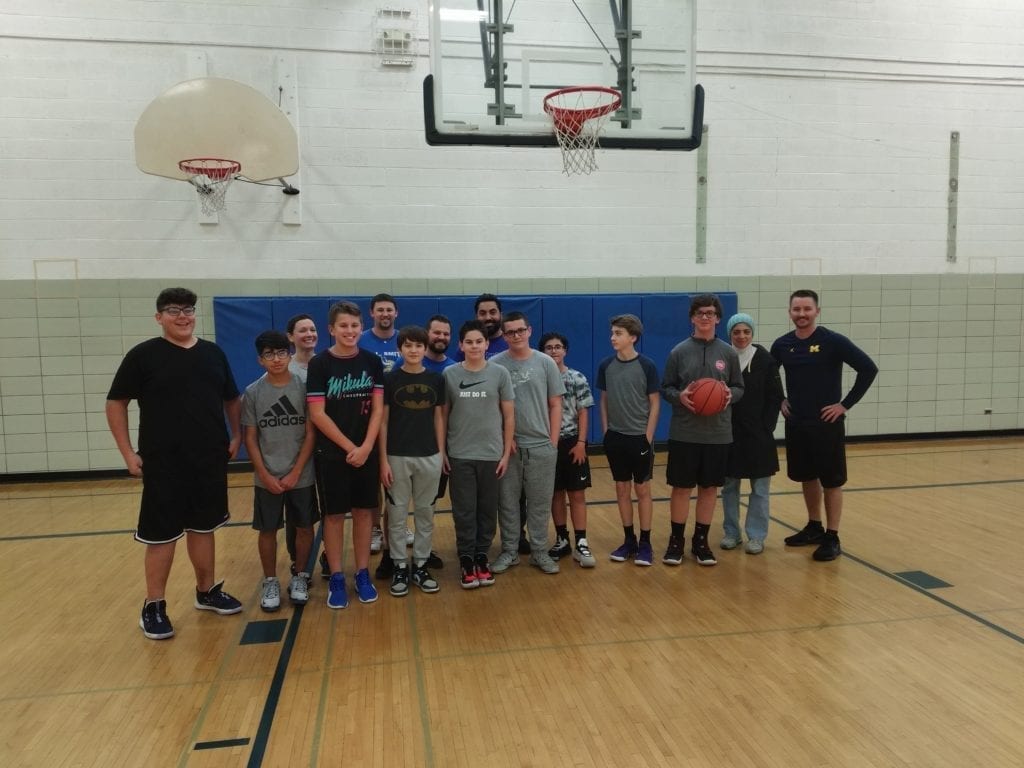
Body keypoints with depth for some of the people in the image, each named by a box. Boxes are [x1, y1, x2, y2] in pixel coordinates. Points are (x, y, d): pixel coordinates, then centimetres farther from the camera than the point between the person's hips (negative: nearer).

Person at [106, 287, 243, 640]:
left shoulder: (213, 353, 7)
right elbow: (116, 403, -3)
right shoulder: (143, 355, -5)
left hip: (210, 459, 4)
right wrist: (128, 453, -8)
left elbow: (232, 399, 16)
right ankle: (154, 606, 16)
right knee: (162, 533, 2)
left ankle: (207, 591, 30)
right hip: (163, 463, -4)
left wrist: (236, 436, 6)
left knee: (204, 526, 15)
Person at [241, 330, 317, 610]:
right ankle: (270, 582, 25)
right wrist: (265, 475, -7)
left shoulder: (304, 387, -5)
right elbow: (250, 438, 0)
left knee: (304, 527, 10)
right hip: (266, 478, 0)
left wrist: (295, 473, -9)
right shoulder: (253, 393, -2)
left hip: (301, 476, 0)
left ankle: (300, 577, 27)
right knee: (268, 530, 9)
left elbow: (311, 433, -4)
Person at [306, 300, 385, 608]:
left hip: (367, 452, 3)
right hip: (332, 454, -2)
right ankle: (336, 578, 17)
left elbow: (377, 409, 0)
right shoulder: (320, 364, -7)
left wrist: (366, 447, -11)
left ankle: (363, 574, 21)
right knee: (334, 514, 5)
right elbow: (317, 414, -10)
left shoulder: (372, 362, 2)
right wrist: (349, 446, -12)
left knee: (363, 512, 9)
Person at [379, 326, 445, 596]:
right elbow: (382, 421, -2)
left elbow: (438, 418, 9)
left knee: (425, 513, 10)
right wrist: (383, 460, -7)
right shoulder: (389, 379, -3)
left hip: (429, 456, 2)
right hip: (397, 456, -2)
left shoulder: (436, 379, 4)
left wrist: (441, 453, 4)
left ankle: (421, 565, 22)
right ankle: (399, 567, 17)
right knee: (397, 514, 5)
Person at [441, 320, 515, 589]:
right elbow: (443, 414, 3)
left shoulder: (499, 373, -2)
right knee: (464, 510, 5)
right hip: (459, 455, 0)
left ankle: (482, 557, 24)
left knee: (487, 509, 9)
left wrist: (506, 453, -1)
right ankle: (467, 560, 18)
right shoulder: (449, 374, -1)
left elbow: (509, 416, 2)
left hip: (491, 454, 1)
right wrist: (441, 450, 0)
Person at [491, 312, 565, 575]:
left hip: (541, 446, 1)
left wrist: (552, 441, 0)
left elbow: (555, 404, 4)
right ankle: (509, 551, 22)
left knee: (540, 502, 9)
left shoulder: (545, 363, 1)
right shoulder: (494, 364, -3)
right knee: (507, 501, 9)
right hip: (506, 446, -1)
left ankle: (539, 552, 22)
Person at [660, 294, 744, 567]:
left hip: (718, 434, 2)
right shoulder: (679, 351, -1)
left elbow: (740, 387, 9)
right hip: (684, 433, -1)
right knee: (681, 487, 4)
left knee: (710, 487, 9)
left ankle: (701, 540, 23)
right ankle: (676, 539, 20)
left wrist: (730, 395, -13)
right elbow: (665, 388, 2)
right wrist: (679, 396, -18)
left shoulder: (728, 353, 3)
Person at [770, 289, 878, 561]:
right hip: (795, 424, 5)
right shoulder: (782, 345, 2)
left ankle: (832, 538, 13)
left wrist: (846, 404, -12)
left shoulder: (833, 341, -11)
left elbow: (869, 369, -12)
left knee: (831, 481, 3)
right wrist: (780, 401, 8)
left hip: (827, 424, -5)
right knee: (807, 478, 15)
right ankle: (814, 528, 31)